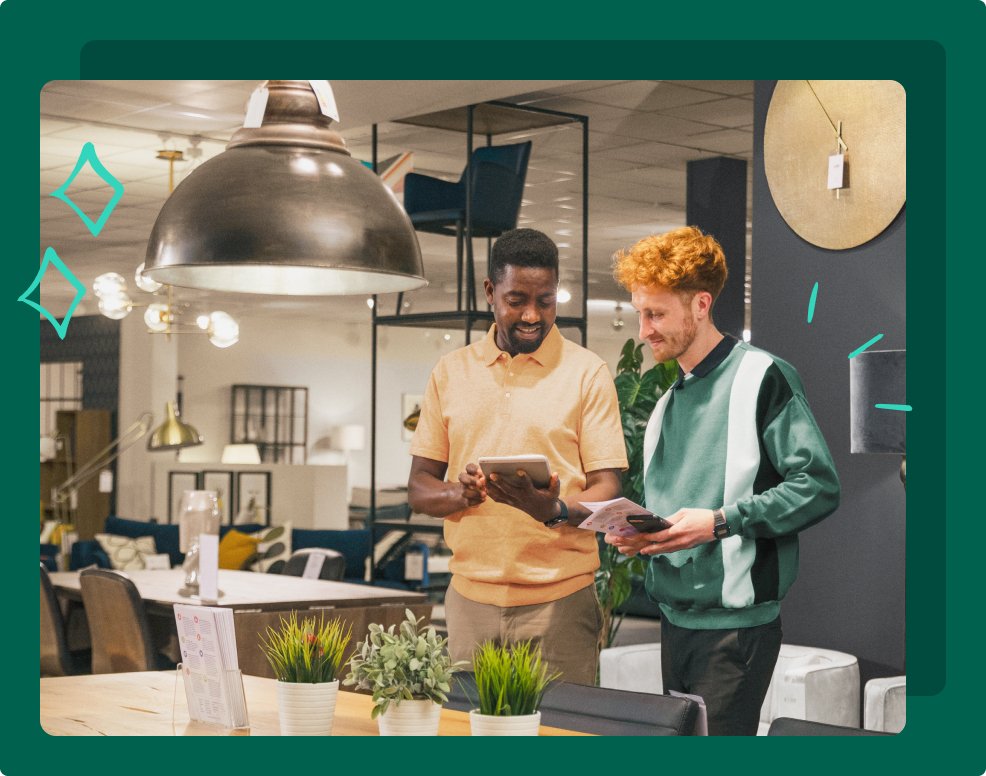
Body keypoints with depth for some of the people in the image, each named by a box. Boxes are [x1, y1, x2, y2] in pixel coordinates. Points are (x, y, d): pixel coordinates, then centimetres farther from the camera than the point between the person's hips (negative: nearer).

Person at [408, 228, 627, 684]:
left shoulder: (587, 373, 1)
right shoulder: (451, 371, 10)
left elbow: (607, 492, -3)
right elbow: (419, 486, 10)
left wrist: (555, 510, -24)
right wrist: (457, 495, -13)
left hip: (559, 600, -2)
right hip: (469, 598, 3)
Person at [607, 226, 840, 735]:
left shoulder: (762, 378, -7)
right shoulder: (667, 402, 17)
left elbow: (818, 487, -14)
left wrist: (720, 522, -20)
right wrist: (640, 535, 2)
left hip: (736, 624, -8)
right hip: (675, 621, 8)